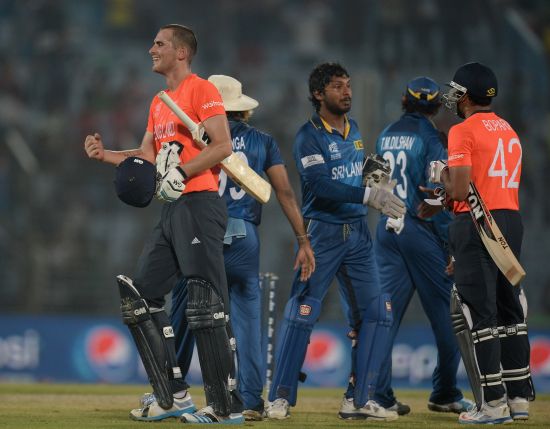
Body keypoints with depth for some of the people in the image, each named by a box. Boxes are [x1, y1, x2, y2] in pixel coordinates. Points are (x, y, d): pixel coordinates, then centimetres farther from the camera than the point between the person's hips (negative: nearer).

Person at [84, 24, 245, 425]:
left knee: (206, 308, -13)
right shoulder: (159, 103, 22)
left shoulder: (202, 90, -5)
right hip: (171, 211, 10)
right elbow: (147, 157, 25)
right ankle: (174, 396, 12)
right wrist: (105, 155, 12)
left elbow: (223, 145, -15)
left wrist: (181, 173, -19)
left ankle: (227, 406, -11)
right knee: (141, 297, 9)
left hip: (200, 205, -10)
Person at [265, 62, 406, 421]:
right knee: (302, 314, -7)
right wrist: (370, 195, -29)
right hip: (322, 233, -7)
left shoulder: (354, 130, 13)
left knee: (376, 312, 1)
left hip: (357, 233, 7)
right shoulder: (309, 136, -10)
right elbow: (321, 186, -23)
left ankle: (360, 401, 5)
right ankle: (281, 398, 1)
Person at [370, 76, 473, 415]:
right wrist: (449, 243, -11)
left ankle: (378, 396, -3)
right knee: (445, 314, 4)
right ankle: (445, 394, 8)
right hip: (422, 231, -6)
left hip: (387, 229, 6)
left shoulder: (386, 136, 12)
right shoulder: (431, 136, -8)